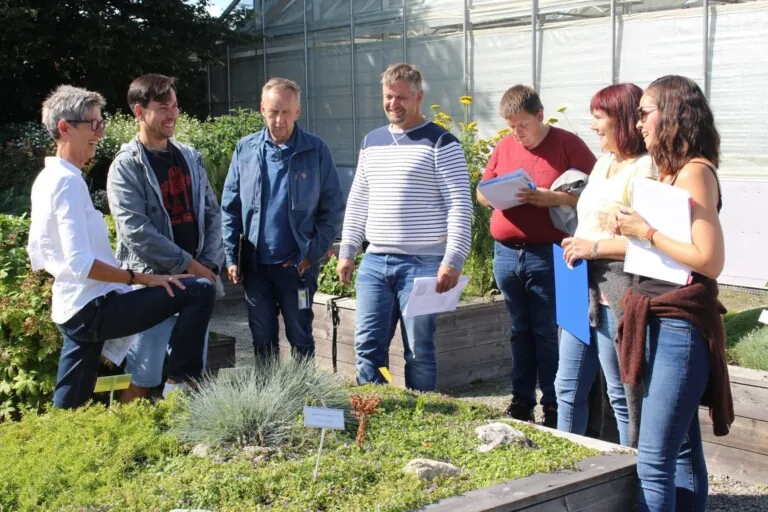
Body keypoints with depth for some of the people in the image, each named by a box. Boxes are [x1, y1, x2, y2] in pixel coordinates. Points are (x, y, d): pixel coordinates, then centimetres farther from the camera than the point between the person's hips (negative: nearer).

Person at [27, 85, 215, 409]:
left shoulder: (45, 179, 14)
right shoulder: (68, 181, -16)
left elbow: (36, 251, 20)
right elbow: (82, 264, -23)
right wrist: (141, 278, -17)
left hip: (73, 311, 10)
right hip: (96, 308, -10)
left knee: (68, 407, 16)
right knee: (200, 291, -14)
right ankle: (183, 376, -6)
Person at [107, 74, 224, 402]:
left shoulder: (189, 157, 10)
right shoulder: (126, 166, -8)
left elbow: (212, 213, 9)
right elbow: (136, 230, -17)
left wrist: (210, 264, -4)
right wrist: (188, 265, -15)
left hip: (195, 279, 6)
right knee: (142, 376, -2)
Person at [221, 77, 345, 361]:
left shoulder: (316, 151, -5)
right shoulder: (245, 149, 2)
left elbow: (333, 208, -2)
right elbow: (230, 208, 6)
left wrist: (314, 252, -9)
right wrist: (231, 257, 1)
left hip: (297, 264, -2)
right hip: (255, 264, 2)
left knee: (301, 338, 9)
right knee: (262, 340, 13)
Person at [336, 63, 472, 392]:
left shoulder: (440, 143, -5)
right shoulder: (371, 142, 14)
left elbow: (460, 206, -10)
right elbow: (358, 201, 19)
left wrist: (453, 260, -17)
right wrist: (347, 252, 14)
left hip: (423, 263, -5)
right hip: (374, 262, 6)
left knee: (419, 351, 1)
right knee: (368, 347, 6)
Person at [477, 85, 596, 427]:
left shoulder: (568, 144, -4)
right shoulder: (503, 148, 11)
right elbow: (482, 193, 18)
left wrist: (554, 199, -21)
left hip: (547, 254, -5)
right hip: (506, 254, 5)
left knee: (548, 333, 0)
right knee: (520, 331, 13)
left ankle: (554, 408, 9)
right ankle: (521, 401, 22)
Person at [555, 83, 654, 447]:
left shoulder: (644, 170, -15)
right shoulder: (603, 163, 15)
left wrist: (594, 247, -19)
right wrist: (577, 246, 9)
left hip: (617, 299, -9)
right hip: (583, 293, 10)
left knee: (622, 396, 3)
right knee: (568, 388, 16)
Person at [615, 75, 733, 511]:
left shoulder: (694, 172, -13)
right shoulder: (670, 170, 14)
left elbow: (710, 260, -20)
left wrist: (645, 232, -15)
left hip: (680, 327, -10)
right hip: (662, 323, 10)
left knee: (655, 459, -8)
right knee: (682, 450, 15)